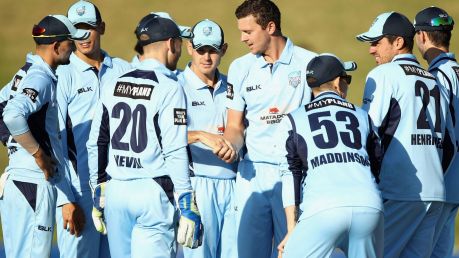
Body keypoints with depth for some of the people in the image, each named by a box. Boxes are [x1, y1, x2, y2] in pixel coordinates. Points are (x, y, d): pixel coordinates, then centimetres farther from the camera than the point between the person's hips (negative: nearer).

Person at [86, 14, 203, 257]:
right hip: (153, 192, -6)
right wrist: (187, 207, -10)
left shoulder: (114, 85, 10)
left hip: (115, 192, 6)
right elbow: (175, 152, -12)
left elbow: (96, 144, 12)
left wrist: (98, 196, 20)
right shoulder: (169, 88, -7)